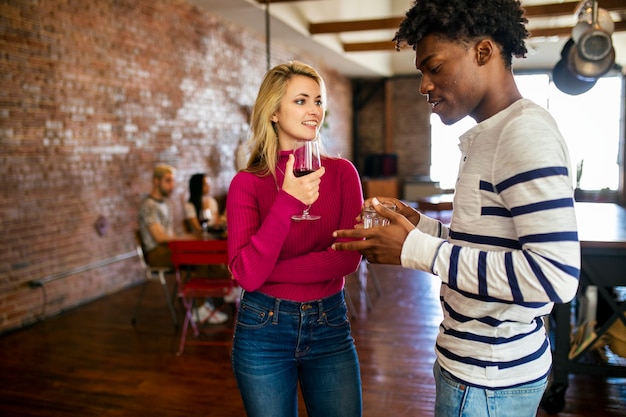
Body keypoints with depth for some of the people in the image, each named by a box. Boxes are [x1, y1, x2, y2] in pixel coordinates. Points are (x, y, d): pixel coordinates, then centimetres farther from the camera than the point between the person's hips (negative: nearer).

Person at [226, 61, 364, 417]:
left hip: (330, 325, 2)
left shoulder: (342, 172, -3)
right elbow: (247, 274, -17)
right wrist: (287, 202, -26)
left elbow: (349, 257, -11)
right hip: (264, 330, -1)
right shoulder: (248, 183, -8)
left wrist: (271, 269, -16)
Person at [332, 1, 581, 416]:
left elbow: (556, 276, -27)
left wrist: (417, 250, -24)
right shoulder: (488, 136, 10)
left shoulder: (527, 130, -19)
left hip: (489, 380, -9)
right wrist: (421, 225, 3)